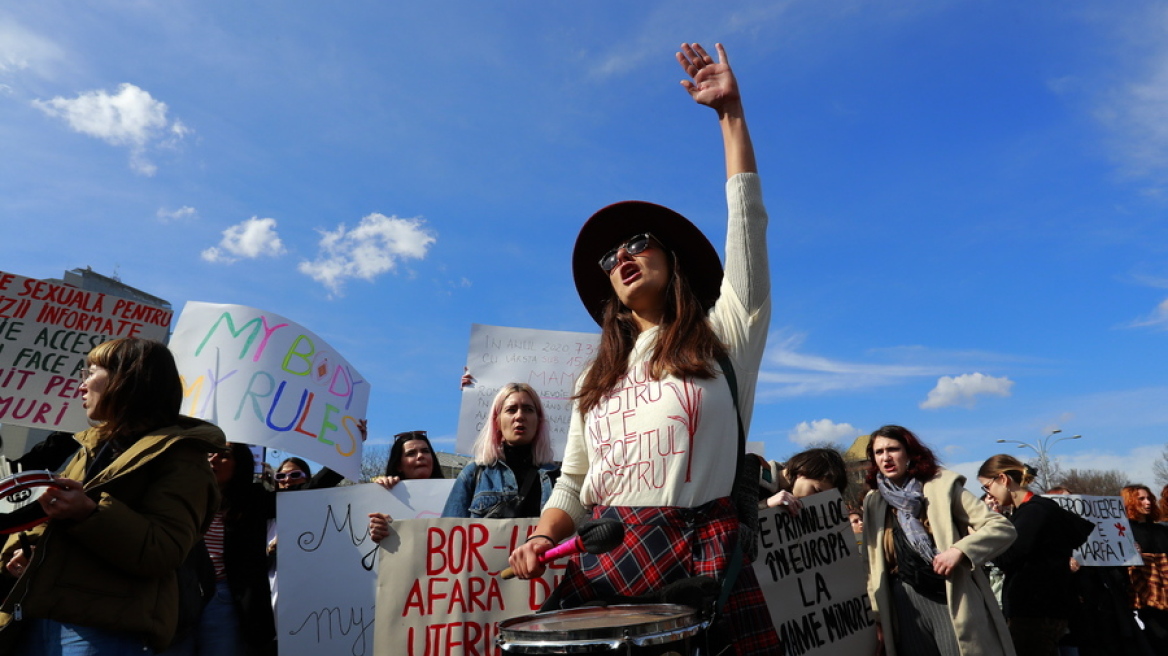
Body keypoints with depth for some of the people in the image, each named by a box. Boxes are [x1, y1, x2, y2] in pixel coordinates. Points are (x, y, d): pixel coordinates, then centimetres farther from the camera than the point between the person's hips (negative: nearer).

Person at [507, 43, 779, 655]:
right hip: (603, 567, 4)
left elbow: (747, 220, -1)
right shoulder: (596, 379, 17)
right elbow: (573, 481, 18)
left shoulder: (724, 337, 6)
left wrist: (731, 113, 0)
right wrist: (542, 537, -1)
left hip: (702, 561, -3)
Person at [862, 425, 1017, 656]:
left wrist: (959, 550, -22)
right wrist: (878, 616, 6)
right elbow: (873, 566, 9)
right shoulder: (873, 501, 6)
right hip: (906, 609, 3)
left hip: (953, 602, -3)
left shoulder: (942, 484, -3)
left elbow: (1002, 527, -7)